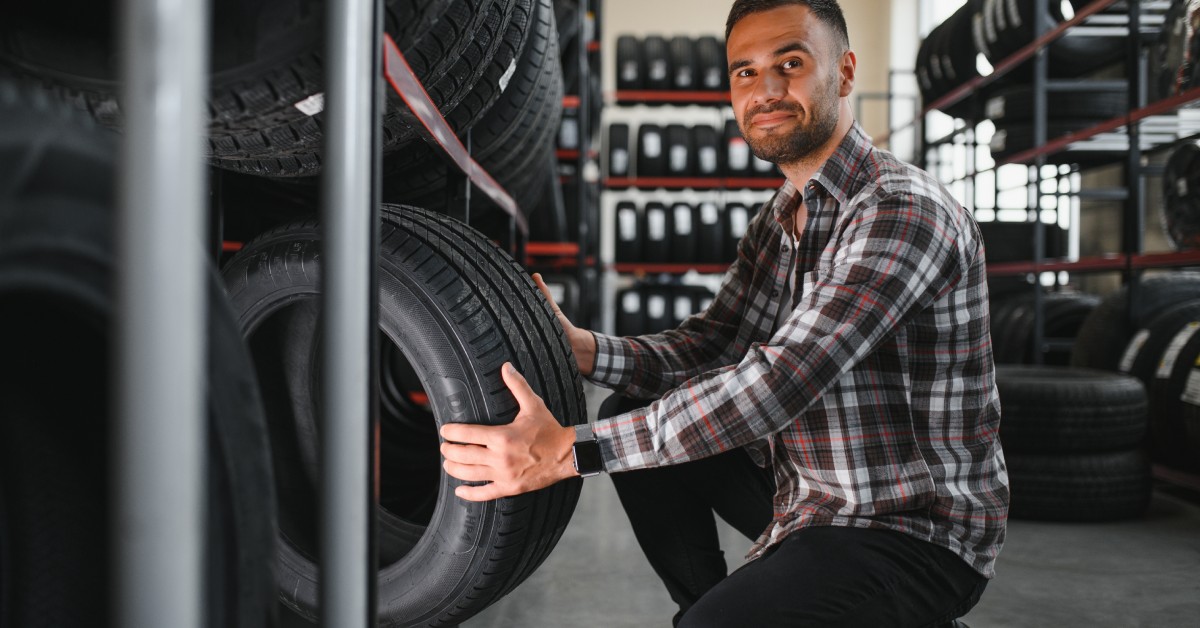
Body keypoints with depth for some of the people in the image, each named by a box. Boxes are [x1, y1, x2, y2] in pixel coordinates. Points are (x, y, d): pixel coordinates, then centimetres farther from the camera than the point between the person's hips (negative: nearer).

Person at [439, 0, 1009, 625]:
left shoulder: (904, 211, -22)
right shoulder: (776, 222, 8)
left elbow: (782, 379, -32)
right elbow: (706, 346, 4)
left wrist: (570, 451, -35)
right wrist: (583, 348, -16)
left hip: (916, 533, -8)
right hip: (805, 493, 8)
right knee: (638, 418, 4)